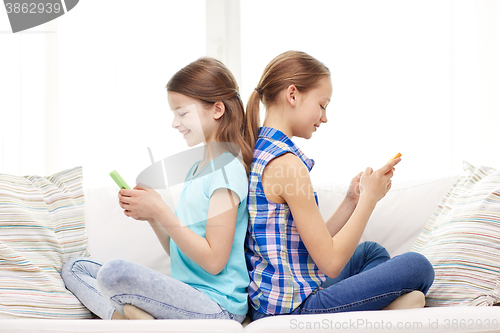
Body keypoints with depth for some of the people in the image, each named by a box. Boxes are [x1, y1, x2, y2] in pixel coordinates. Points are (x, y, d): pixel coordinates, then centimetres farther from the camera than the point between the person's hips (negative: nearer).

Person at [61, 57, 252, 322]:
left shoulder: (227, 170, -12)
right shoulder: (196, 169, 18)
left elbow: (214, 260, -18)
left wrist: (161, 211, -15)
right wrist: (149, 215, 3)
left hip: (216, 306, -10)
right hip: (188, 295, 10)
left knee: (114, 272, -34)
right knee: (74, 268, 8)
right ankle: (121, 315, -15)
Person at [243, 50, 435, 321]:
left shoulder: (260, 153, 10)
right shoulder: (287, 164, -20)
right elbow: (330, 262, -17)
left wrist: (351, 201, 9)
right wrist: (369, 197, -8)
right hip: (293, 308, -10)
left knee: (371, 252, 29)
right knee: (417, 266, -5)